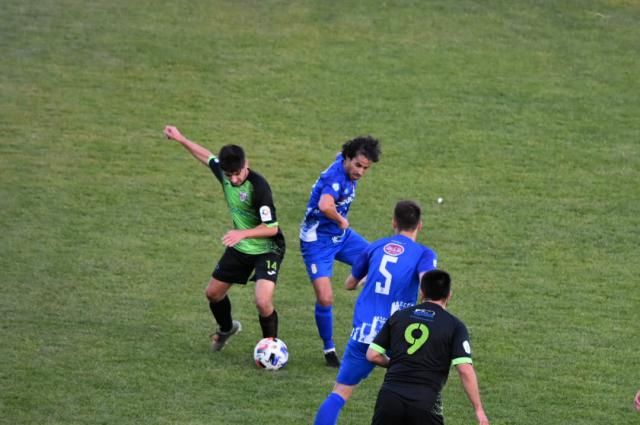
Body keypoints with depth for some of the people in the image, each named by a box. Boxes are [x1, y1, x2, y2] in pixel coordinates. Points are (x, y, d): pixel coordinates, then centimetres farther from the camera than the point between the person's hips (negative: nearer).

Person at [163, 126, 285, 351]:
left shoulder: (258, 186, -31)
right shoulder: (223, 171, -11)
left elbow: (271, 228, -28)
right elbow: (208, 157, 13)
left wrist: (243, 233, -39)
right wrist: (181, 139, 18)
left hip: (267, 249, -7)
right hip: (240, 247, 7)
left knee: (263, 302, -24)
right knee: (213, 292, 17)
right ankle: (226, 328, 48)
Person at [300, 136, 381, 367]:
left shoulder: (347, 167, -4)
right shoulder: (335, 177, -31)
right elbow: (325, 206, -52)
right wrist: (341, 220, -30)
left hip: (341, 235, 9)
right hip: (317, 241, -9)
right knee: (325, 299, -14)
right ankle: (329, 349, 7)